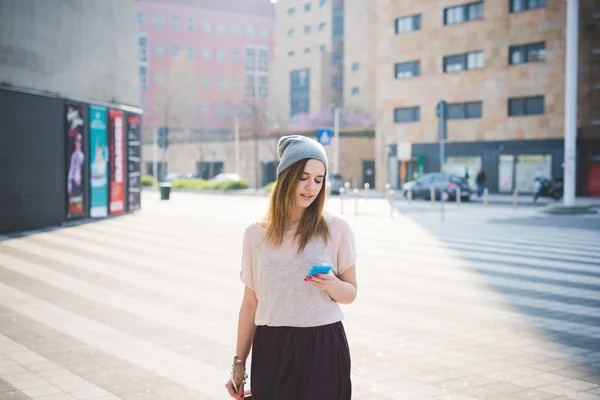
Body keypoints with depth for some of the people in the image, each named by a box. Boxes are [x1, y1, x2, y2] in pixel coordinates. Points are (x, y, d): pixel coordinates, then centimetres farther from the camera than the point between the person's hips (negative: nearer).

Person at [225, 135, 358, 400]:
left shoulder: (336, 228, -2)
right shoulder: (256, 234, 2)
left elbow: (350, 293, 5)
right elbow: (250, 303, 7)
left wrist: (332, 284, -17)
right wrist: (239, 363, 8)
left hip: (323, 348, -1)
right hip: (270, 349, 1)